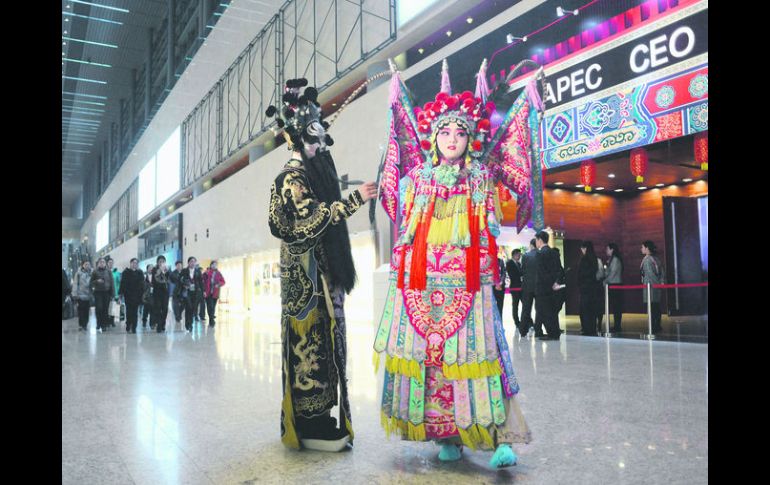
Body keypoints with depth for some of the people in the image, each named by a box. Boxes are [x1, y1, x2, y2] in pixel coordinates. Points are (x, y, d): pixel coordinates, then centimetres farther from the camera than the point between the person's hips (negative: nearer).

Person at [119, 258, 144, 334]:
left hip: (137, 294, 1)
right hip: (128, 294, -1)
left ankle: (133, 328, 4)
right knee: (129, 310, 0)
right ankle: (128, 326, 10)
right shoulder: (126, 272, 4)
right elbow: (123, 282, -1)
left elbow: (142, 284, 4)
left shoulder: (139, 272, 8)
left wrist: (142, 293, -3)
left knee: (135, 311, 1)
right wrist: (121, 293, -7)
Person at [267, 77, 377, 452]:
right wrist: (354, 200, -19)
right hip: (307, 272, -9)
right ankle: (311, 425, -1)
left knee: (317, 339, 9)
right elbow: (311, 216, -19)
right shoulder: (293, 176, -8)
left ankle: (313, 419, 17)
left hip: (318, 273, 9)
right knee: (311, 338, -8)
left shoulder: (312, 172, 20)